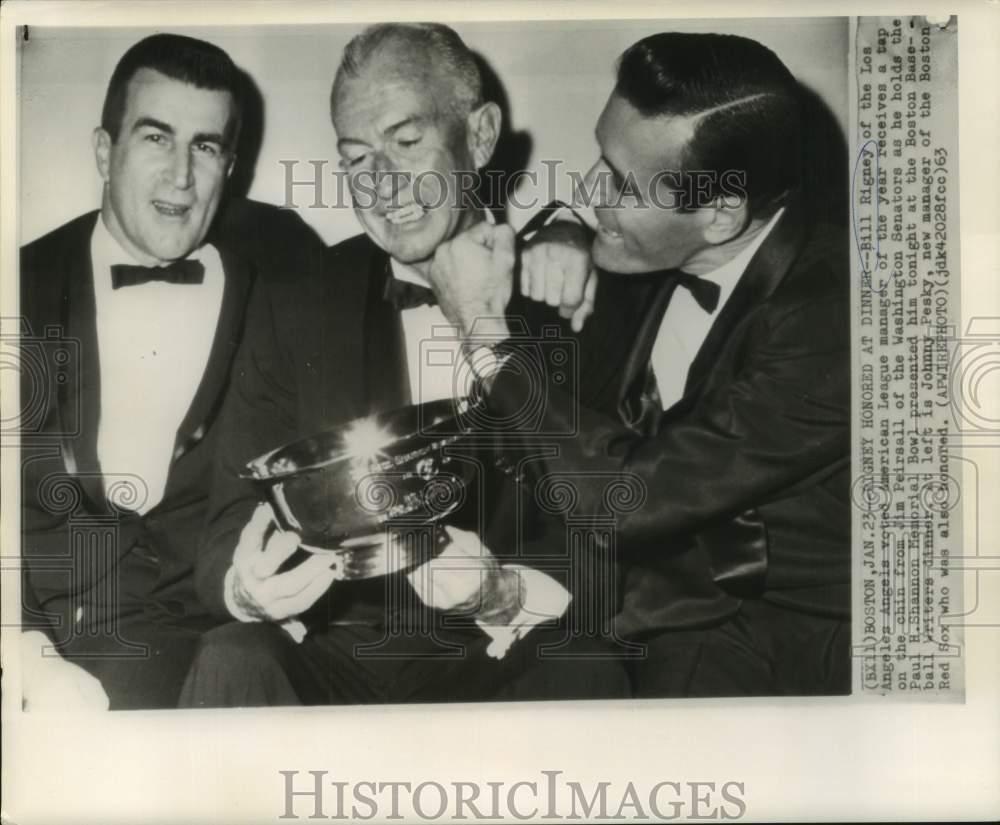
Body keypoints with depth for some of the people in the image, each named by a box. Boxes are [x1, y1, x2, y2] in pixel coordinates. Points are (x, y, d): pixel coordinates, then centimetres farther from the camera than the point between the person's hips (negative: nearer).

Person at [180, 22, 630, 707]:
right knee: (232, 664, -29)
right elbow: (228, 539, 2)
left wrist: (507, 592, -23)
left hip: (513, 666, 0)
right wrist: (248, 585, -22)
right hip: (332, 658, 0)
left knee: (588, 677, -30)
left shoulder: (571, 300, 1)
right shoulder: (293, 312, 6)